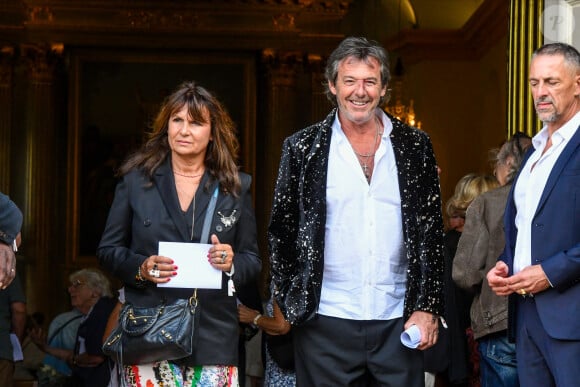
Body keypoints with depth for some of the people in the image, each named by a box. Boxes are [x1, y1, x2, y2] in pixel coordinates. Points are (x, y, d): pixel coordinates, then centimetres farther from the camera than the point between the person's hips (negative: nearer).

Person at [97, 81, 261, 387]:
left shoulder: (235, 187, 8)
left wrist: (232, 264, -11)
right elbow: (108, 250, 9)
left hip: (213, 338, 1)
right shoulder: (136, 179, 6)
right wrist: (140, 268, -11)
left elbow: (253, 261, 11)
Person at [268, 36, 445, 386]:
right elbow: (281, 233, 6)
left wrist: (428, 307, 0)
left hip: (399, 323, 1)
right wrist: (289, 306, 3)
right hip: (325, 322, -1)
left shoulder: (414, 146, 6)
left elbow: (432, 232, 6)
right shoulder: (303, 148, 3)